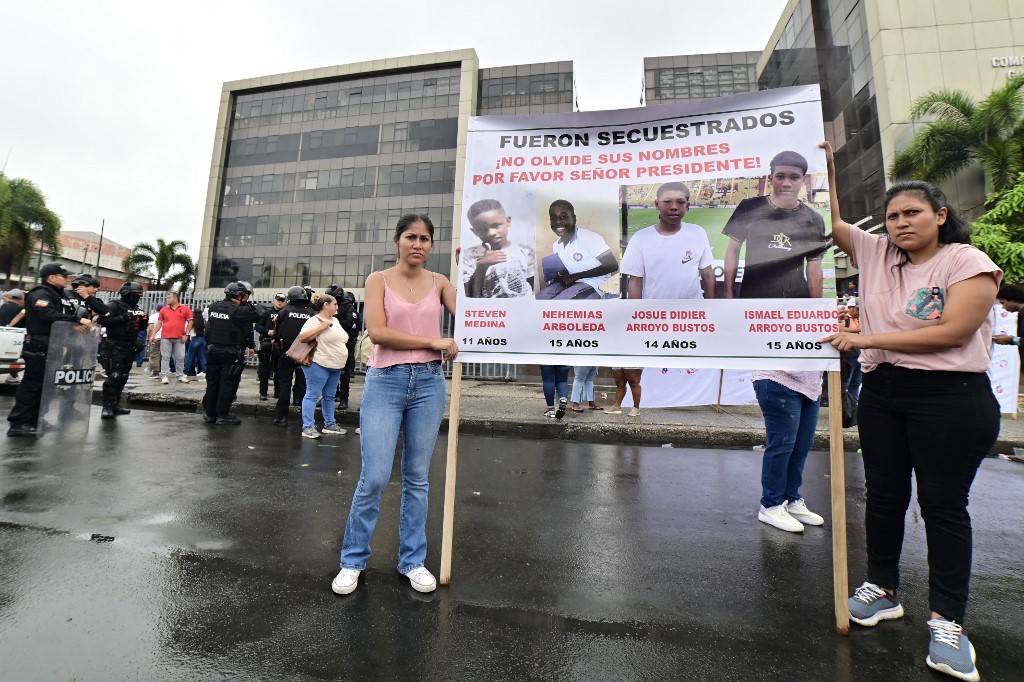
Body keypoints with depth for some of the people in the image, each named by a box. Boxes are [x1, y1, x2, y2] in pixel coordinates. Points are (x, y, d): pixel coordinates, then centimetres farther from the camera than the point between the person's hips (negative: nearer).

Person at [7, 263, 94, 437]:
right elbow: (49, 315, -29)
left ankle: (34, 421, 21)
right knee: (32, 383, -7)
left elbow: (72, 314, 15)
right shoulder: (41, 294, -12)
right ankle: (18, 424, -2)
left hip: (54, 347, 10)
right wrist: (78, 320, -34)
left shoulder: (61, 296, 19)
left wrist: (85, 320, -5)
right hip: (40, 346, -9)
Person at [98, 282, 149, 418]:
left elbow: (140, 328, 21)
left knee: (123, 377, 10)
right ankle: (107, 407, -7)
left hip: (129, 348, 8)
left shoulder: (137, 309, 16)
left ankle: (115, 404, 17)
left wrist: (144, 321, 2)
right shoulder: (115, 305, -7)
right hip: (115, 347, -7)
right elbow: (104, 321, -20)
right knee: (113, 376, -11)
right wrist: (123, 318, -25)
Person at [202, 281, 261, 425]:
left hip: (213, 349, 7)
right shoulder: (239, 310, -16)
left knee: (212, 382, 13)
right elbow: (257, 316, -8)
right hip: (231, 352, -7)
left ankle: (209, 413, 21)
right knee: (228, 384, 2)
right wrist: (249, 304, 1)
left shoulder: (214, 307, 6)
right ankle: (223, 415, 6)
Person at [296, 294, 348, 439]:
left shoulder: (335, 321, 15)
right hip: (319, 364, -8)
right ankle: (308, 427, 0)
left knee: (329, 396, 14)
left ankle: (329, 424, 22)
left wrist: (343, 352, 14)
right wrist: (322, 327, -22)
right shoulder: (314, 320, -10)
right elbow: (302, 337, -22)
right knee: (312, 395, -4)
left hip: (335, 366, 8)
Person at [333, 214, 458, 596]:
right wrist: (433, 342, -13)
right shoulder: (379, 280, 2)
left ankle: (412, 560, 28)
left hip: (429, 383, 3)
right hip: (386, 381, -2)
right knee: (374, 477, 0)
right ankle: (353, 560, 23)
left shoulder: (439, 283, 9)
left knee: (417, 478, 11)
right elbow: (377, 332, -12)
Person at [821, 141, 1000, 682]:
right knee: (884, 495, 12)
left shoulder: (969, 262, -6)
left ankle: (947, 620, 15)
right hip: (882, 392, 5)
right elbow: (832, 223, 11)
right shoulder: (876, 253, 8)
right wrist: (827, 168, 5)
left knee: (943, 503, 2)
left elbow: (953, 332, -16)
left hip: (951, 397, -4)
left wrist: (867, 339, -17)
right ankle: (882, 589, 28)